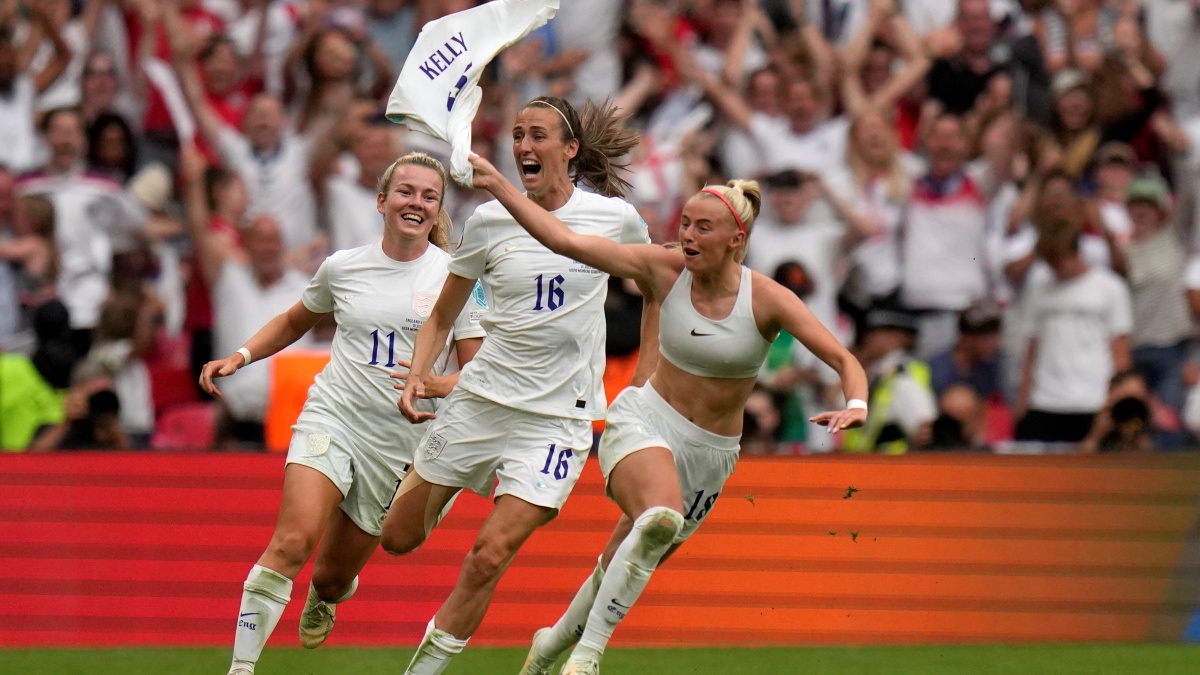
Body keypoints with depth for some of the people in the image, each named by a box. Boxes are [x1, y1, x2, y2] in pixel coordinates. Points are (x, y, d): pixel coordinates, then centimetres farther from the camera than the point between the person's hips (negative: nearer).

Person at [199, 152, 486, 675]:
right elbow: (295, 322, 24)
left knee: (334, 574, 8)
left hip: (399, 443, 0)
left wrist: (440, 386, -21)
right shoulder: (342, 268, 4)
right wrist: (240, 357, 9)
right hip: (331, 419, 0)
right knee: (292, 542, -24)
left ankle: (324, 599, 47)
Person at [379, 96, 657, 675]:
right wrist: (416, 376, -8)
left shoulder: (614, 217, -4)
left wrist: (644, 381, 10)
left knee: (489, 556, -15)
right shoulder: (489, 222, -2)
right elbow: (443, 316, 9)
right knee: (398, 538, 8)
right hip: (481, 400, 2)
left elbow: (655, 288, 15)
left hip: (559, 416, -2)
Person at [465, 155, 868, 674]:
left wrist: (856, 406, -36)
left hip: (709, 454, 2)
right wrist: (497, 184, -16)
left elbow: (844, 361, -15)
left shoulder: (767, 300, -13)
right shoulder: (665, 270, -9)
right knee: (661, 518, -35)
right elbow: (564, 240, -11)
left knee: (621, 572, 10)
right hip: (644, 422, -2)